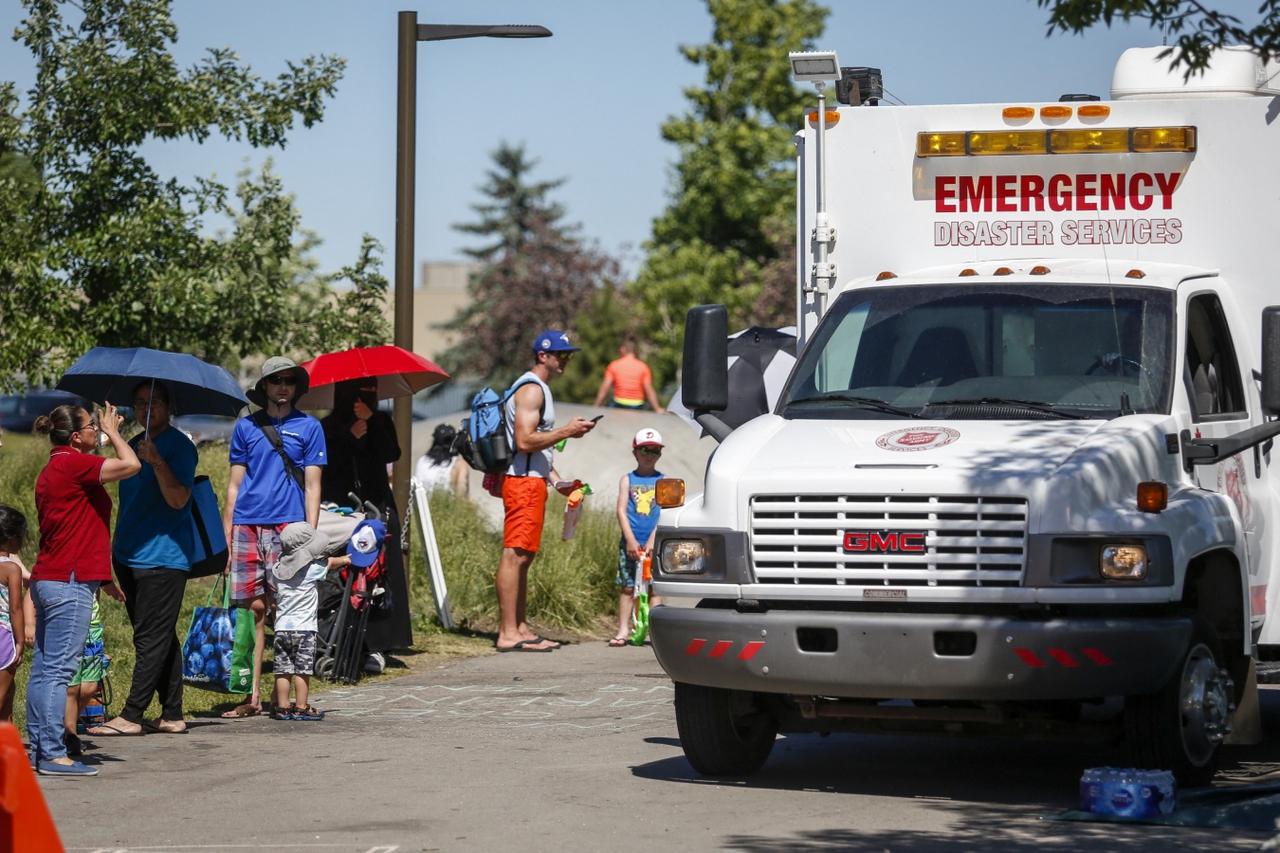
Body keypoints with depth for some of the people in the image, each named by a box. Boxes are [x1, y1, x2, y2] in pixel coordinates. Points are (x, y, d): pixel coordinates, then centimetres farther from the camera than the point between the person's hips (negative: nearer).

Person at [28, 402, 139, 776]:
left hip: (47, 579, 10)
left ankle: (38, 749, 12)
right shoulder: (73, 464, -13)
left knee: (43, 669, 10)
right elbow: (130, 465, -20)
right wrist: (112, 432, -1)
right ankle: (53, 754, -10)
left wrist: (102, 577, 28)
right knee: (58, 670, -10)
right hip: (69, 583, -10)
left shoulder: (54, 469, 19)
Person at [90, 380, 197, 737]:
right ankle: (172, 715, 14)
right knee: (159, 640, 10)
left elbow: (178, 499, -18)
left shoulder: (179, 446, -7)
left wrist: (156, 461, -29)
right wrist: (118, 549, 20)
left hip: (163, 557, -9)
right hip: (131, 556, 9)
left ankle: (131, 715, -8)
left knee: (152, 640, -7)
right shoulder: (134, 445, 17)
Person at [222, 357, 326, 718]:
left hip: (287, 526, -2)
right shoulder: (246, 427, 14)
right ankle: (252, 696, 2)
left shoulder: (309, 427, 8)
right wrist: (226, 536, 7)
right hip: (246, 526, 2)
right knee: (252, 608, 0)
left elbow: (312, 485, 5)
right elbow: (235, 484, 14)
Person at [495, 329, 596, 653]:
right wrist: (567, 431, -15)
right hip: (523, 481, -11)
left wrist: (557, 480, 19)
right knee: (514, 554, -12)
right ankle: (508, 633, -16)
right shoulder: (531, 389, -11)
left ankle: (519, 628, 14)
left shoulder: (540, 389, 23)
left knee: (523, 555, 11)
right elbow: (525, 441, -21)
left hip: (532, 480, 11)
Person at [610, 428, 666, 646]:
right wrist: (630, 540, -9)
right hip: (630, 541, 1)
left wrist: (652, 541, -11)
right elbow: (621, 510, 1)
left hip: (654, 542, -1)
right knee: (627, 587, 1)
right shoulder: (627, 480, 8)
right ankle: (623, 630, 5)